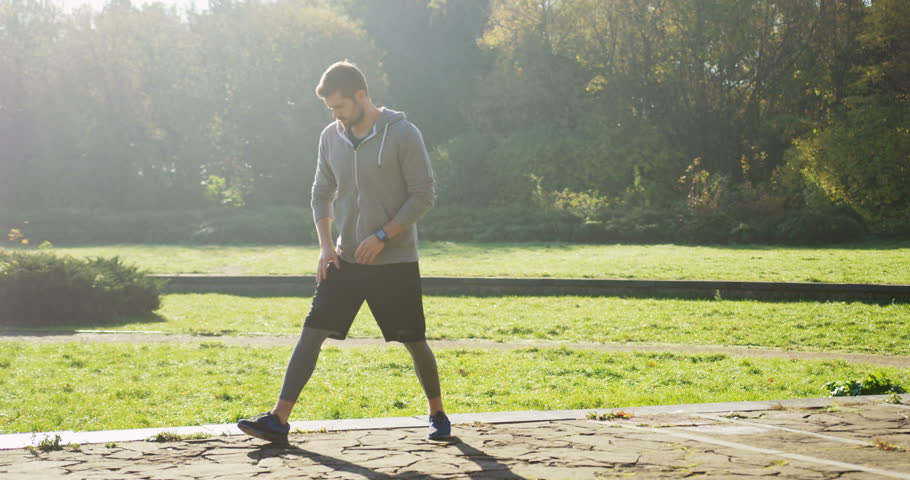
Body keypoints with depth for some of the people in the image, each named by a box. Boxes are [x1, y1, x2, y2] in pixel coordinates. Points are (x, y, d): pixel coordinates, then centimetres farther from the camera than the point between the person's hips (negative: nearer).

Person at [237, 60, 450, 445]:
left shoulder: (403, 134, -10)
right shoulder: (331, 137, 5)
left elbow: (424, 195, -10)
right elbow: (322, 193, 13)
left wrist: (382, 236, -16)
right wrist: (325, 244, 0)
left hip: (395, 262, -4)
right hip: (345, 260, 4)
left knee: (414, 341, 5)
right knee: (312, 333, -5)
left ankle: (438, 415, 26)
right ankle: (278, 420, -5)